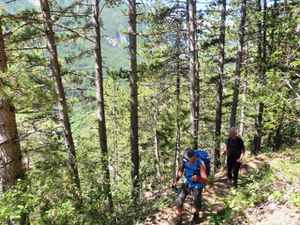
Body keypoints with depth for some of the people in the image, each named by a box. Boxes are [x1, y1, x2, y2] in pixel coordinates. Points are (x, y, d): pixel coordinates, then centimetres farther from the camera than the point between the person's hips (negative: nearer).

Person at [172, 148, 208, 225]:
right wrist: (176, 180, -15)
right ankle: (178, 218, 17)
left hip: (197, 186, -3)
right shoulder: (184, 161, -20)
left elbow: (205, 181, -29)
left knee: (197, 203, 7)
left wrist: (198, 178, -50)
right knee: (179, 200, -6)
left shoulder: (200, 164, -31)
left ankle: (196, 214, 43)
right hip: (187, 183, 3)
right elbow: (180, 170, -1)